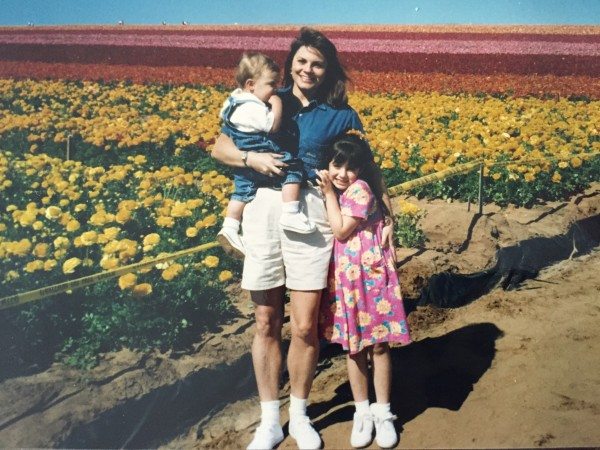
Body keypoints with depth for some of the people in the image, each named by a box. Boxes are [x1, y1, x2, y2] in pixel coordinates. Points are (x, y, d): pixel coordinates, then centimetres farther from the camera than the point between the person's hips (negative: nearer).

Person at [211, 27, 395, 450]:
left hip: (310, 214, -1)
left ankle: (299, 416, 25)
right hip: (263, 209, 1)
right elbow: (219, 148, 11)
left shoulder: (342, 115, 10)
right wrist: (252, 157, -9)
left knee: (305, 327, 0)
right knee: (266, 324, 8)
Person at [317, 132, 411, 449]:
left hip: (371, 279, -6)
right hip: (343, 280, 7)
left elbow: (341, 231, -18)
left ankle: (382, 412, 20)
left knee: (378, 346, 6)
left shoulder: (360, 189, -14)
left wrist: (329, 193, -15)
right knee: (353, 348, 13)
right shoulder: (332, 190, 7)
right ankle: (362, 411, 26)